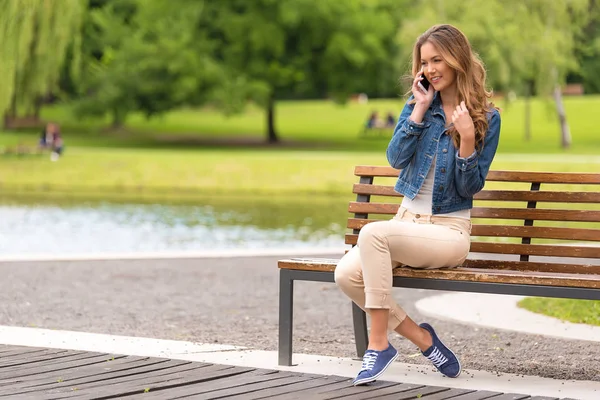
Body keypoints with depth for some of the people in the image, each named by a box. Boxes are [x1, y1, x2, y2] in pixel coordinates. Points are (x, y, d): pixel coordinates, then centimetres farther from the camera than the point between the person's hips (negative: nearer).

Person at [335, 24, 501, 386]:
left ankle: (379, 343, -24)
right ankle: (422, 339, -5)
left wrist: (467, 138, -20)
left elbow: (470, 187, -6)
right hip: (408, 219, 5)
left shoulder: (486, 118, -3)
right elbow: (396, 159, -3)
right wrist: (419, 111, -9)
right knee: (346, 274, -22)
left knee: (373, 233, -33)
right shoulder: (418, 104, 9)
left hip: (450, 230, -5)